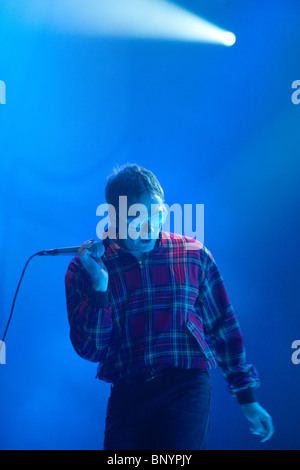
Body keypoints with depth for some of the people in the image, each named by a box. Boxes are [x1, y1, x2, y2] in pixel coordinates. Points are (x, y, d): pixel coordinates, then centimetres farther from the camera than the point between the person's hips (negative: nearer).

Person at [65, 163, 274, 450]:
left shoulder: (194, 255, 5)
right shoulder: (84, 267, 2)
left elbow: (222, 329, 12)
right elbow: (90, 350, -2)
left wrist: (246, 397, 15)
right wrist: (99, 286, -15)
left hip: (187, 385, -1)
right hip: (127, 392, 1)